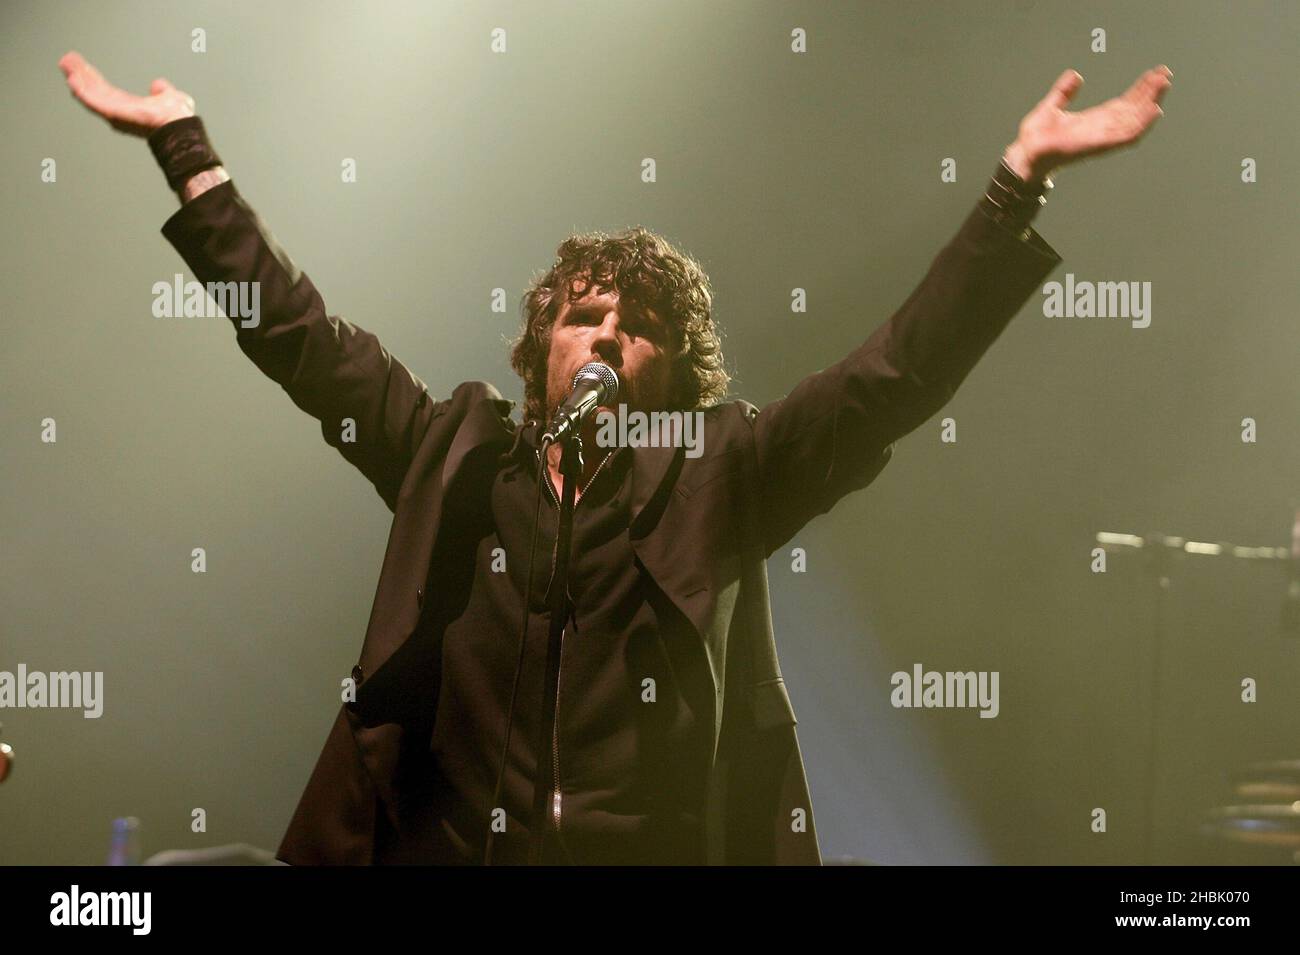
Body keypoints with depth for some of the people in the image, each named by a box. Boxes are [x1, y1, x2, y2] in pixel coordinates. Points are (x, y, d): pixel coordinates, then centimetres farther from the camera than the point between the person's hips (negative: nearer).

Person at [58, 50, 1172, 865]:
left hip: (663, 849, -1)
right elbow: (296, 329, 14)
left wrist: (1021, 180, -10)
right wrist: (184, 142, 13)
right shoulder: (455, 455, 11)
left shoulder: (720, 476, 5)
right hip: (445, 846, 2)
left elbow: (901, 371, -3)